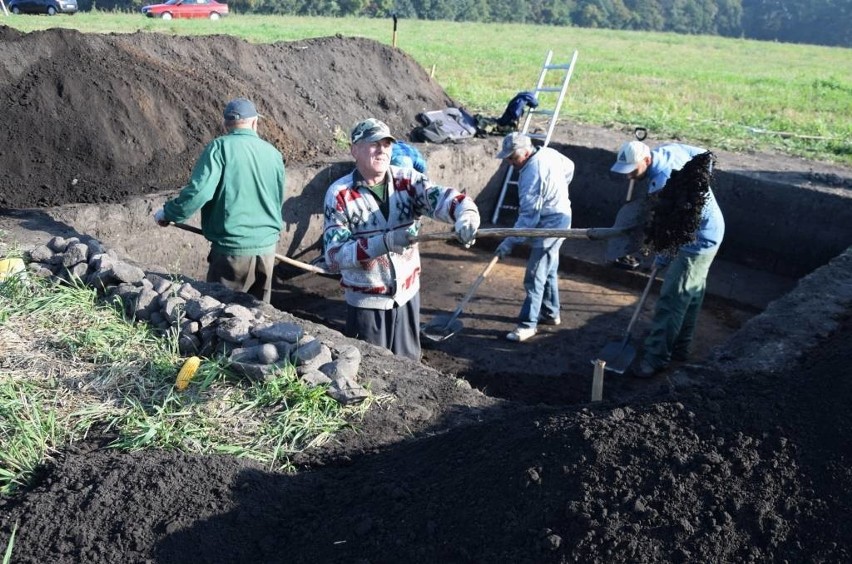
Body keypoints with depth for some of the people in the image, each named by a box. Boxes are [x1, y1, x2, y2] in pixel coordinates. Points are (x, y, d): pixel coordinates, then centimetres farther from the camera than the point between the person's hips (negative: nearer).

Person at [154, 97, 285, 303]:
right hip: (267, 248, 5)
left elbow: (198, 191, -18)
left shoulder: (220, 147, -8)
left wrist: (168, 213, -3)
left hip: (232, 249, -5)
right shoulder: (273, 154, 7)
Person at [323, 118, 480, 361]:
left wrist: (465, 214, -46)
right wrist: (385, 242, -33)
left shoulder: (407, 179, -3)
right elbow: (334, 255, -20)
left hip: (407, 294, 3)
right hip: (366, 302, -3)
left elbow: (439, 196, -22)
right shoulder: (339, 194, -12)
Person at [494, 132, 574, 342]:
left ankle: (528, 324, 0)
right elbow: (569, 167, 19)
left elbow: (528, 215, -27)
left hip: (549, 225, -10)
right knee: (548, 271, 21)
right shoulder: (548, 152, 0)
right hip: (561, 216, 10)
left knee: (534, 277, -6)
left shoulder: (532, 174, -27)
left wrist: (510, 241, -24)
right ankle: (551, 313, 33)